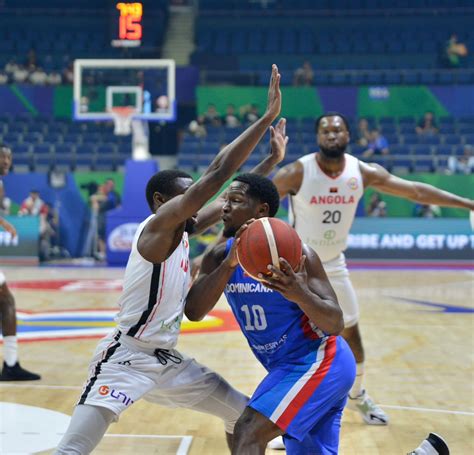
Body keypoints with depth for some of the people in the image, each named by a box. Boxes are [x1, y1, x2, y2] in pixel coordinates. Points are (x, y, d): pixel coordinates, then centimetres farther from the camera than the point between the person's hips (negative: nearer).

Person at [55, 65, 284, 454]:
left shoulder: (182, 230, 9)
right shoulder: (159, 224, -15)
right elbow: (218, 173, -22)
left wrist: (270, 161, 14)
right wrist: (268, 116, -22)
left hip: (168, 360, 10)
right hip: (126, 357, -9)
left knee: (245, 417, 14)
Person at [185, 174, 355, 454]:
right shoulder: (220, 256, 0)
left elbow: (336, 324, -21)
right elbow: (193, 312, -15)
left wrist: (300, 295, -41)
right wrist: (229, 263, -26)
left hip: (318, 362, -8)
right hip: (290, 366, 8)